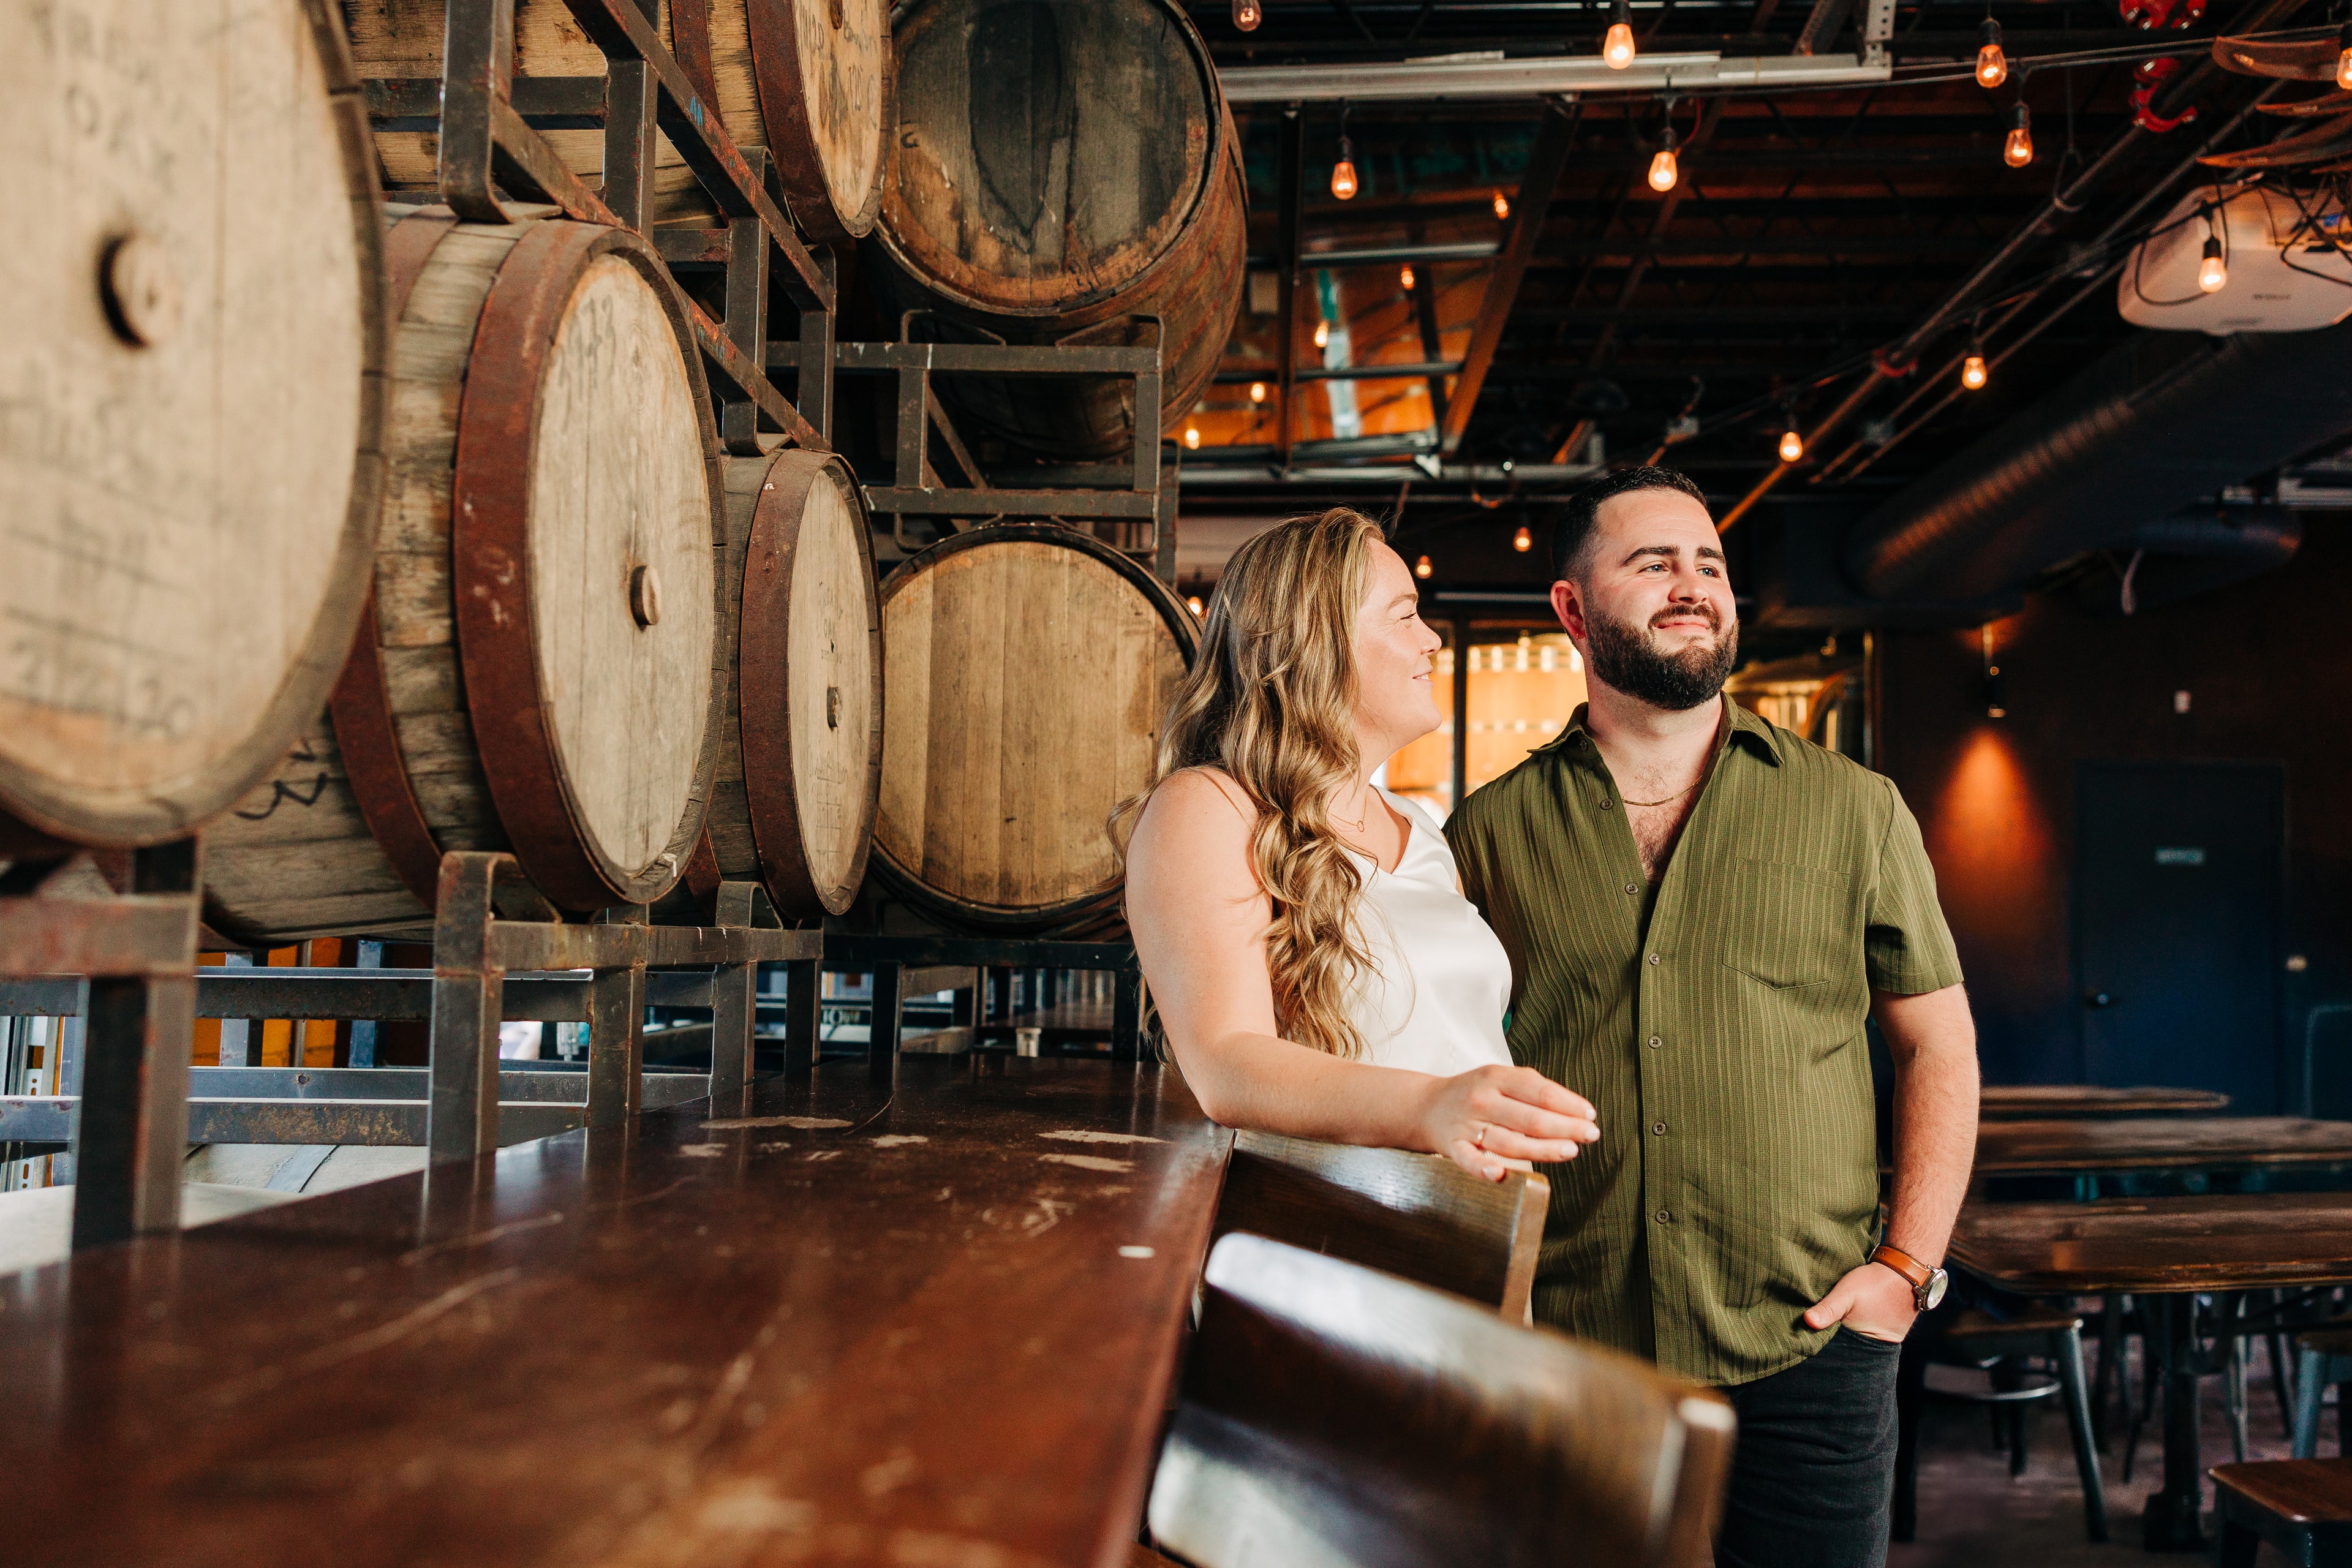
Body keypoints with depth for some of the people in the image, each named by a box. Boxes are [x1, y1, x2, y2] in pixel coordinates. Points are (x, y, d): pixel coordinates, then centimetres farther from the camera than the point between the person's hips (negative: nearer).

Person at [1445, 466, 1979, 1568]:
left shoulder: (1856, 812, 4)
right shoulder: (1491, 835, 3)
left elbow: (1938, 1046, 8)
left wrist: (1906, 1267, -2)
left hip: (1806, 1357, 0)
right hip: (1562, 1360, 0)